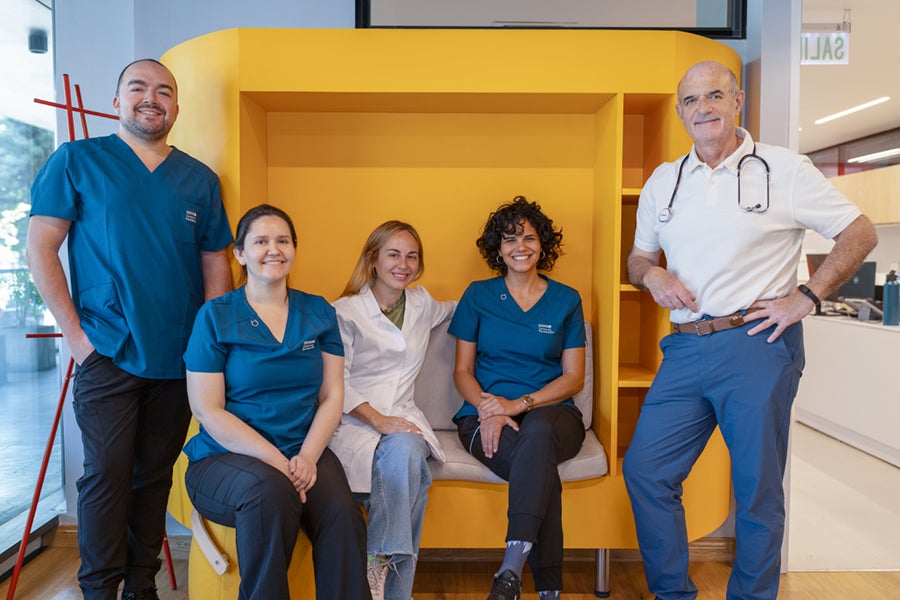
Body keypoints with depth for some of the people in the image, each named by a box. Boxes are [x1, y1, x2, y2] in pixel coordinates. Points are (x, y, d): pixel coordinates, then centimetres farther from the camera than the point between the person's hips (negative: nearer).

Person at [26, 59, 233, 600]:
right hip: (108, 356, -3)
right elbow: (40, 248, -1)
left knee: (155, 475, 11)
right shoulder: (76, 162, 4)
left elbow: (217, 264, 10)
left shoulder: (201, 180, 11)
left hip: (179, 361, 3)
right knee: (107, 474, 0)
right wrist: (76, 333, -8)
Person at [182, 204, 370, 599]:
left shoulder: (319, 313, 9)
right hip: (226, 456, -2)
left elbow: (332, 395, 5)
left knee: (343, 515, -28)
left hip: (304, 452, 2)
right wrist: (276, 461, -16)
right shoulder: (216, 316, -1)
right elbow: (208, 411, -6)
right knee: (270, 492, -34)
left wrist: (308, 455, -13)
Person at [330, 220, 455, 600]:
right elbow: (336, 382, -5)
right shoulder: (345, 311, 2)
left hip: (403, 417, 4)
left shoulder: (422, 304, 17)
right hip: (353, 421, -3)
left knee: (405, 451, -34)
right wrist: (376, 418, -18)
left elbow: (453, 309, 43)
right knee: (403, 458, -35)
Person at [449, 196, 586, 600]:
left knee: (538, 433, -38)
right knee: (542, 470, -33)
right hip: (485, 414, 0)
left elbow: (573, 377, 5)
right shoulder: (478, 296, 10)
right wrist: (489, 409, -13)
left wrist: (520, 404, -12)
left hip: (550, 412, 0)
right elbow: (462, 370, 9)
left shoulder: (566, 300, 10)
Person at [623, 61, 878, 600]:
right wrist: (652, 275, -2)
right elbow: (638, 257, 21)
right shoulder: (662, 182, 13)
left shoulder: (783, 169, 1)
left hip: (757, 347, -4)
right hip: (685, 350, 4)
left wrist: (805, 297, -6)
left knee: (758, 489, 5)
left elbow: (860, 234, 3)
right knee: (644, 469, 3)